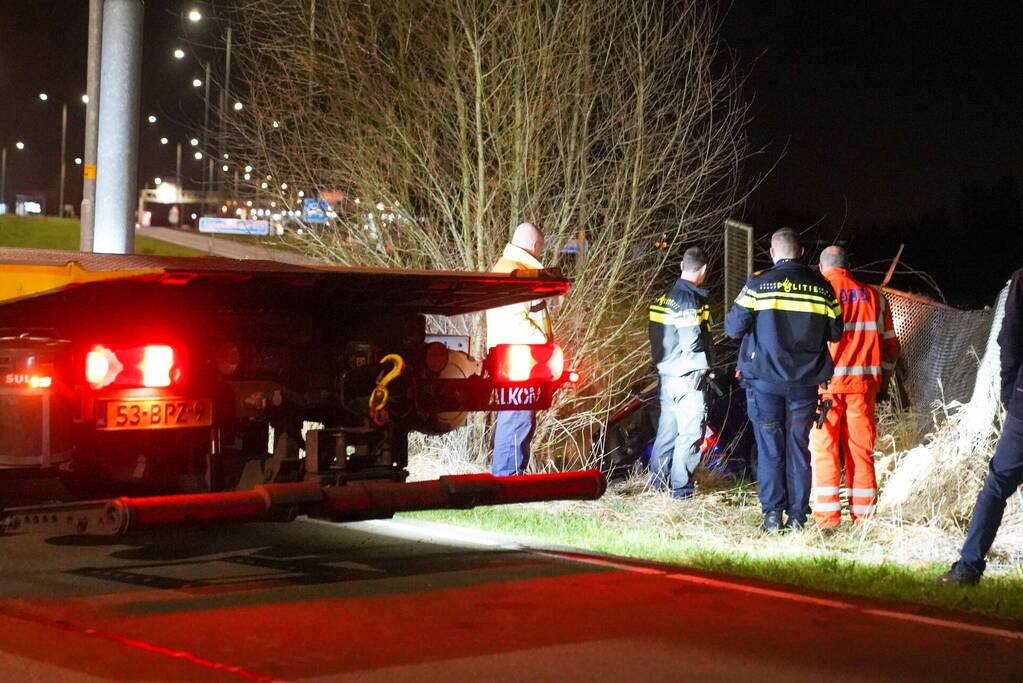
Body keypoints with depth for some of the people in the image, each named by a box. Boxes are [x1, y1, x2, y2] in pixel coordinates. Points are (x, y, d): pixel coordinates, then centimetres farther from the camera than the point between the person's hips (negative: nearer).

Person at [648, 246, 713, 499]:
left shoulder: (663, 297, 10)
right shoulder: (690, 300, -18)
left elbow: (656, 336, 13)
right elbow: (692, 342, -21)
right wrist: (709, 348, -3)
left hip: (666, 372, 9)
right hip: (688, 376, -9)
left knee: (667, 427, 18)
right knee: (691, 432, -2)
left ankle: (658, 479, 26)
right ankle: (682, 487, 0)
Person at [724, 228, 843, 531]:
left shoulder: (758, 284, -6)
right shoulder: (821, 287, 3)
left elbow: (733, 328, -5)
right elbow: (835, 333, 8)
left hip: (765, 380, -2)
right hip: (805, 381, 2)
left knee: (770, 448, 4)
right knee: (799, 446, 8)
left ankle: (772, 514, 2)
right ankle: (797, 515, 7)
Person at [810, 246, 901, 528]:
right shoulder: (873, 296, 11)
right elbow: (890, 344, 13)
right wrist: (882, 378, 24)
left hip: (824, 381, -3)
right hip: (863, 382, 3)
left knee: (823, 450, 1)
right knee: (861, 450, 9)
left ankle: (826, 517, -3)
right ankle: (863, 516, 10)